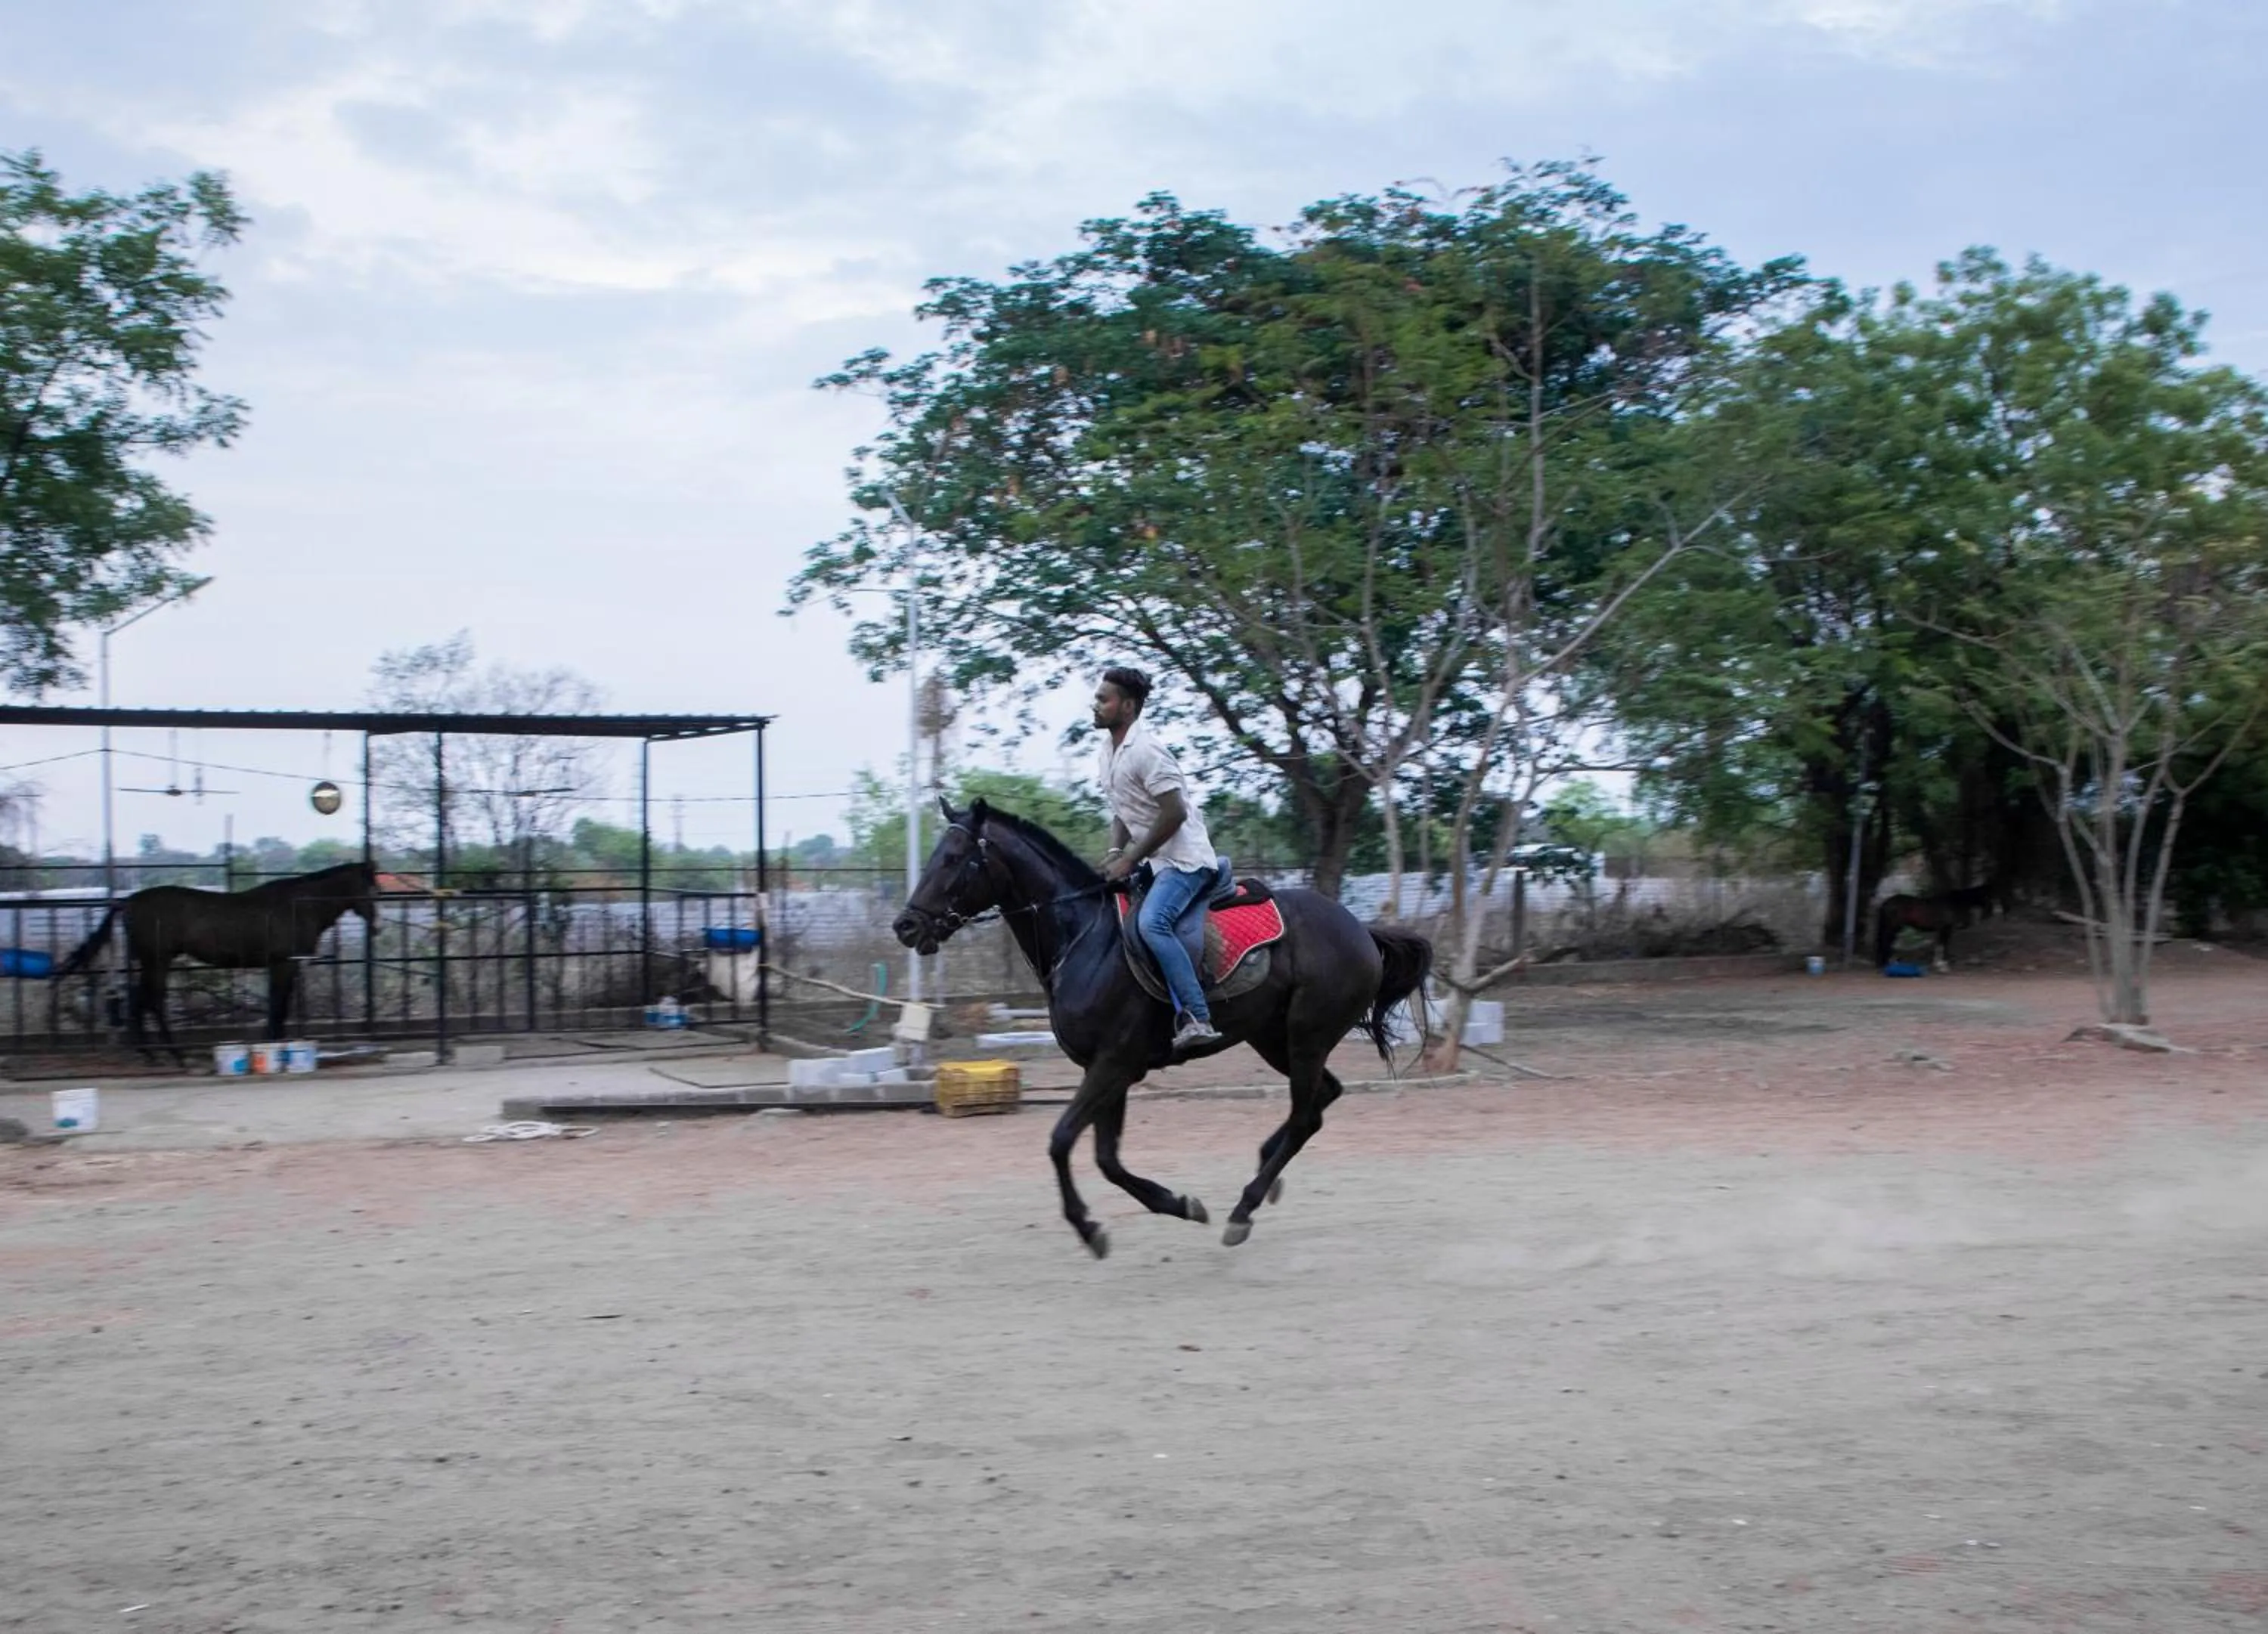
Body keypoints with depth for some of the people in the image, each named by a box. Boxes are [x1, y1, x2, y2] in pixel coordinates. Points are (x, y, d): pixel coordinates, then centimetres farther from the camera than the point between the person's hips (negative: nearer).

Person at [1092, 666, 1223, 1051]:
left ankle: (1197, 1019, -33)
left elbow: (1174, 814, -21)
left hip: (1184, 858, -11)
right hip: (1154, 860, 11)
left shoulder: (1145, 751, -18)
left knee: (1151, 922, -30)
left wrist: (1130, 859, -18)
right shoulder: (1106, 755, 10)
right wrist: (1115, 853, 2)